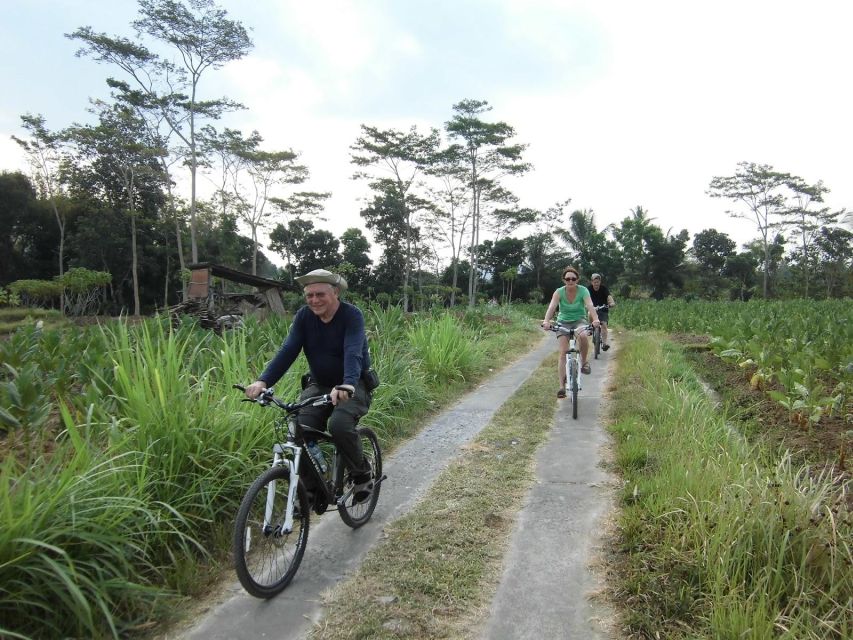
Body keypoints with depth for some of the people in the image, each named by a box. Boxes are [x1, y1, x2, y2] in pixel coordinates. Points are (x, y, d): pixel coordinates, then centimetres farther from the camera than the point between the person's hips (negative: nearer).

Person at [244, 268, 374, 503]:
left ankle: (362, 475, -3)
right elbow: (288, 350, -14)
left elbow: (353, 352, -33)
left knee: (340, 425, -30)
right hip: (319, 385, 4)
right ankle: (309, 488, 4)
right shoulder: (304, 316, -5)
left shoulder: (351, 315, -17)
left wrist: (347, 385, -52)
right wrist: (263, 381, -30)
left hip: (353, 386, -4)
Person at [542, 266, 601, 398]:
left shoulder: (583, 291, -14)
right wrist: (546, 321, -47)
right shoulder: (559, 292, -13)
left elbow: (590, 305, -29)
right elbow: (552, 307, -28)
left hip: (579, 320, -1)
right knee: (563, 352, -12)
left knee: (583, 336, -35)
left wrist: (595, 319, -49)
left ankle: (584, 362, -8)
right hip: (563, 322, 1)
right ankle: (562, 386, -10)